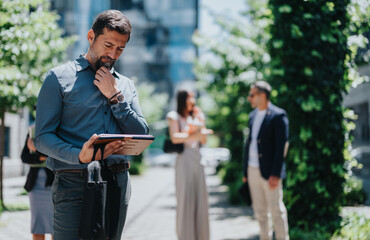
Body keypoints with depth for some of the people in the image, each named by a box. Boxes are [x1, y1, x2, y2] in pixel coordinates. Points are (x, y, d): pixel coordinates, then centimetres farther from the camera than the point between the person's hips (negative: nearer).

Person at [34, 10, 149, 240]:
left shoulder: (126, 85, 17)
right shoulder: (59, 78, 2)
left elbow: (142, 136, 7)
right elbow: (43, 137, -5)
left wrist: (115, 97, -2)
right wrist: (80, 156, -23)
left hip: (118, 184, 4)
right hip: (74, 184, -4)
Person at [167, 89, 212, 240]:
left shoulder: (195, 117, 16)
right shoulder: (175, 116, 1)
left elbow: (203, 141, 12)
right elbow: (174, 138, -14)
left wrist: (200, 123, 1)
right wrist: (194, 135, -17)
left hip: (197, 161, 5)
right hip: (184, 161, -5)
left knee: (200, 199, 4)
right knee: (185, 199, -5)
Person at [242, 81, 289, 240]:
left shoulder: (278, 116, -10)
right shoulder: (253, 115, 13)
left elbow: (281, 146, -14)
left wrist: (275, 174, -19)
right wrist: (245, 170, 12)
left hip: (269, 173, -7)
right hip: (253, 171, 7)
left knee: (276, 210, 0)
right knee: (259, 210, 13)